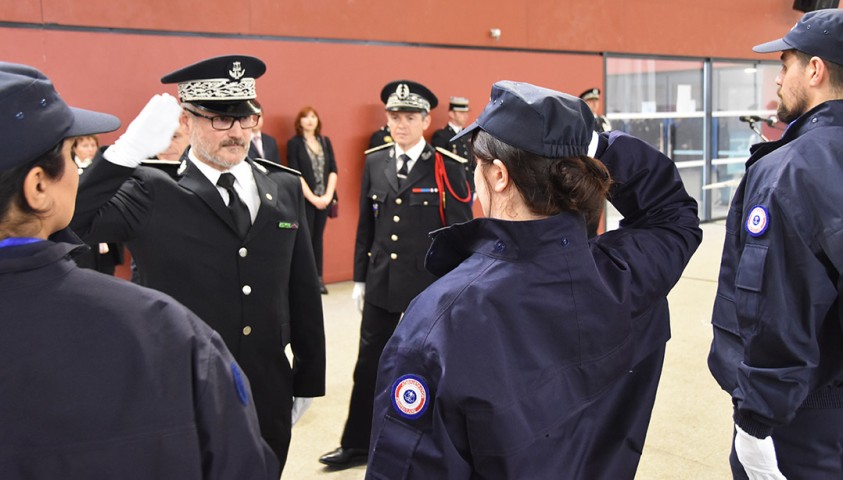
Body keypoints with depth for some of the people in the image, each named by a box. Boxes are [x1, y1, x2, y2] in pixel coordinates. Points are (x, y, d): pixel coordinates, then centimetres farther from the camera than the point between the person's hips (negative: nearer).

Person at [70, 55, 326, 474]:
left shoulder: (284, 188, 3)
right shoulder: (151, 192, -9)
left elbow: (304, 292, 7)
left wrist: (308, 380, 9)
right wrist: (128, 151, -31)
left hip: (269, 399, 4)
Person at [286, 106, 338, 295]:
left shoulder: (325, 141, 9)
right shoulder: (294, 143, -3)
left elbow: (333, 169, 4)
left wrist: (328, 195, -8)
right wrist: (312, 198, -13)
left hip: (324, 199, 4)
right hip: (304, 199, -4)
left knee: (318, 237, 9)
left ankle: (318, 277, 14)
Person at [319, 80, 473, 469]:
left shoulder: (447, 168, -8)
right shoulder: (374, 163, 5)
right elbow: (366, 225, 9)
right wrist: (360, 279, 8)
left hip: (431, 285, -4)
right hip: (381, 283, 4)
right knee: (369, 365, 11)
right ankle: (357, 445, 25)